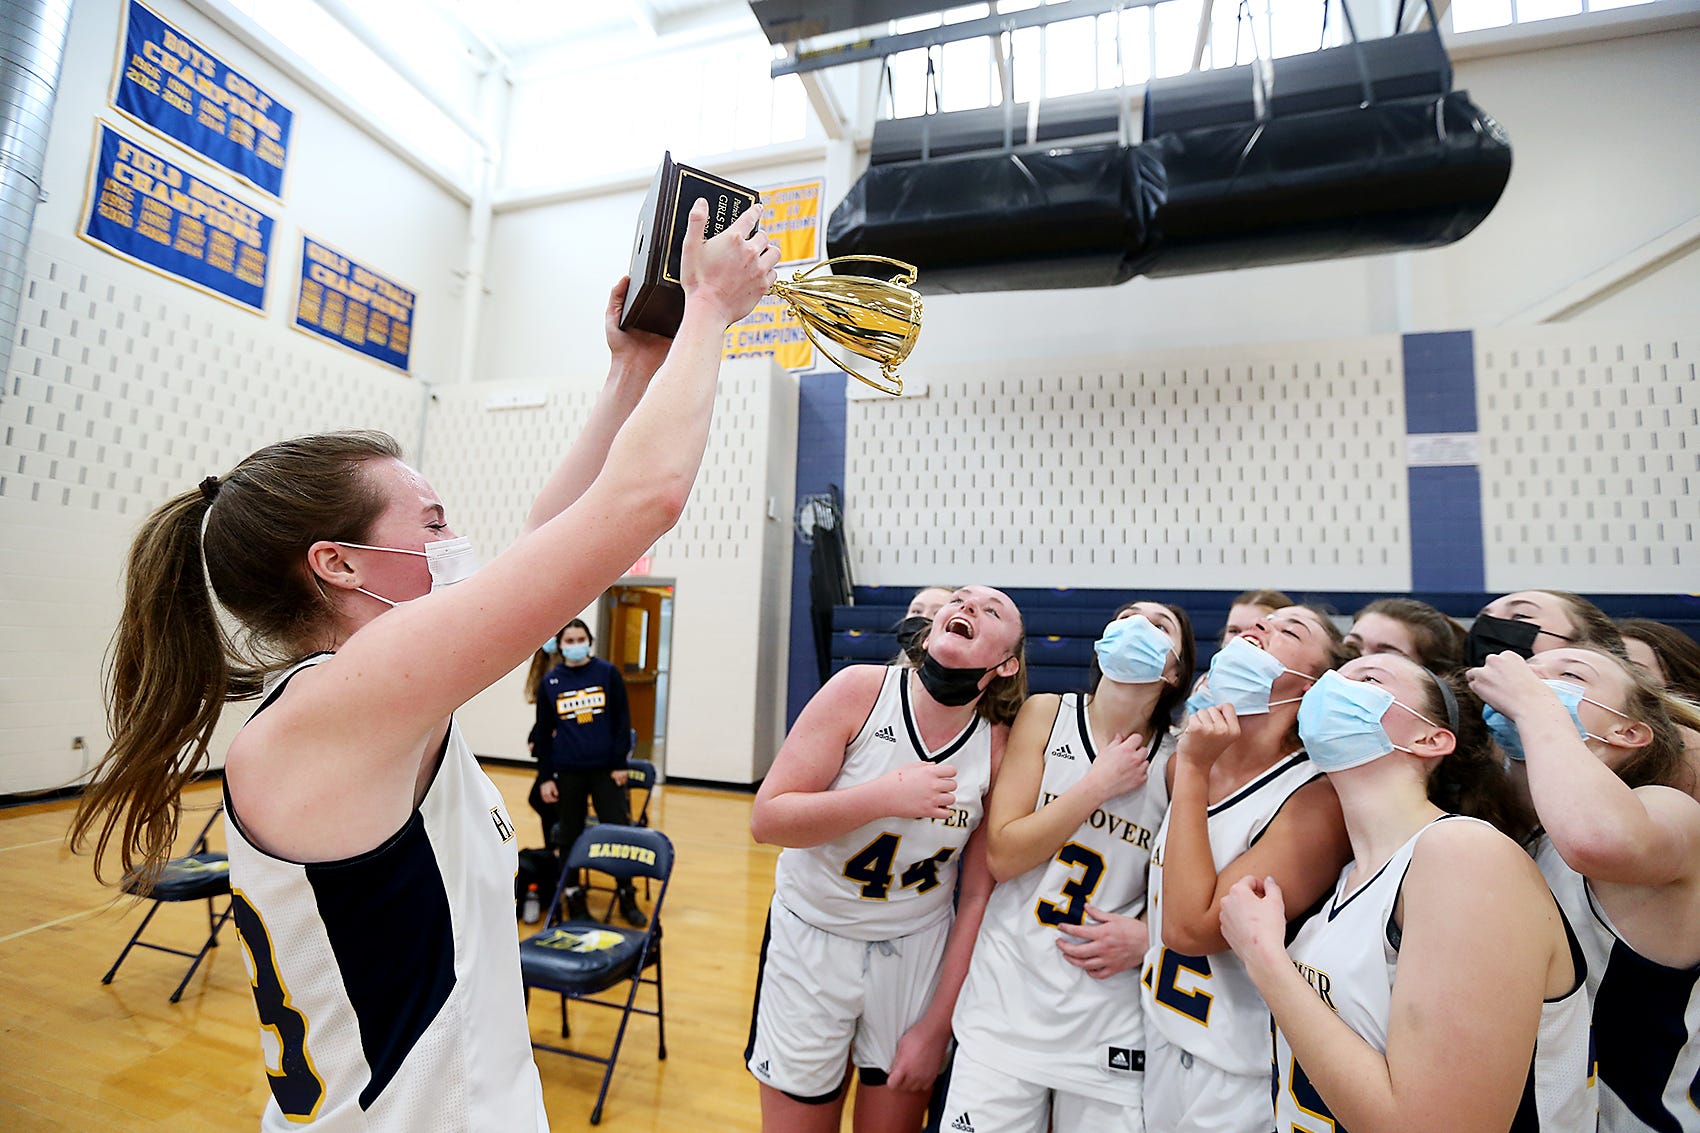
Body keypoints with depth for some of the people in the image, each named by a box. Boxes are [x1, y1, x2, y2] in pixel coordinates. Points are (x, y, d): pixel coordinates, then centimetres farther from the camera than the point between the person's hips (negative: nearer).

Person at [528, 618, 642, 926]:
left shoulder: (608, 673, 0)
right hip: (567, 772, 1)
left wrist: (620, 762, -4)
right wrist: (545, 777, 4)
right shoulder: (549, 681, 3)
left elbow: (622, 720, 1)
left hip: (605, 769, -1)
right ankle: (574, 899, 25)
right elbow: (543, 732, 7)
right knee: (569, 838, 9)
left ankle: (627, 898, 15)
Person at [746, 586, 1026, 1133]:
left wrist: (937, 1025, -2)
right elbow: (767, 818, -19)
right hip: (811, 938, -1)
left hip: (917, 949, 2)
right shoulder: (861, 688, -18)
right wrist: (888, 796, -29)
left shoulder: (1000, 749, -13)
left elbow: (979, 895, -5)